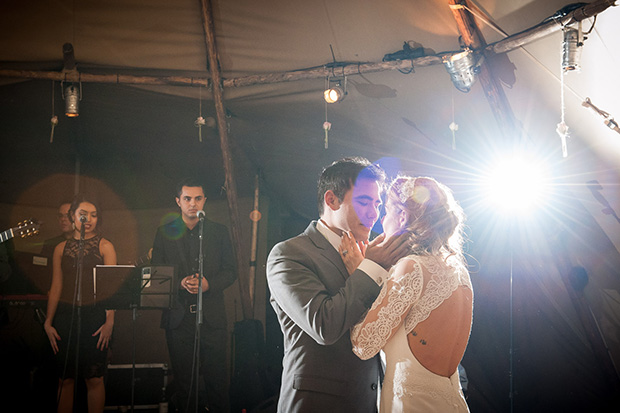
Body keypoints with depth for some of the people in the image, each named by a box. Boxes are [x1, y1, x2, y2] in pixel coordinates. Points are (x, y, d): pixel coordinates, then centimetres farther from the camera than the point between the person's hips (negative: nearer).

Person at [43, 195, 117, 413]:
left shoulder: (105, 246, 3)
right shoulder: (61, 248, 11)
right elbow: (56, 286, 11)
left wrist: (109, 320, -12)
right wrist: (48, 322, 4)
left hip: (94, 315, -2)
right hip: (65, 315, 3)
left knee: (94, 378, -1)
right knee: (66, 378, 6)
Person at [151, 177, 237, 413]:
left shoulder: (219, 232, 7)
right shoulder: (165, 233, 8)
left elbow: (230, 271, 6)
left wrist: (209, 284, -12)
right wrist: (180, 283, -13)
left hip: (211, 315, 0)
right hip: (178, 316, 1)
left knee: (217, 379, 1)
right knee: (183, 380, 6)